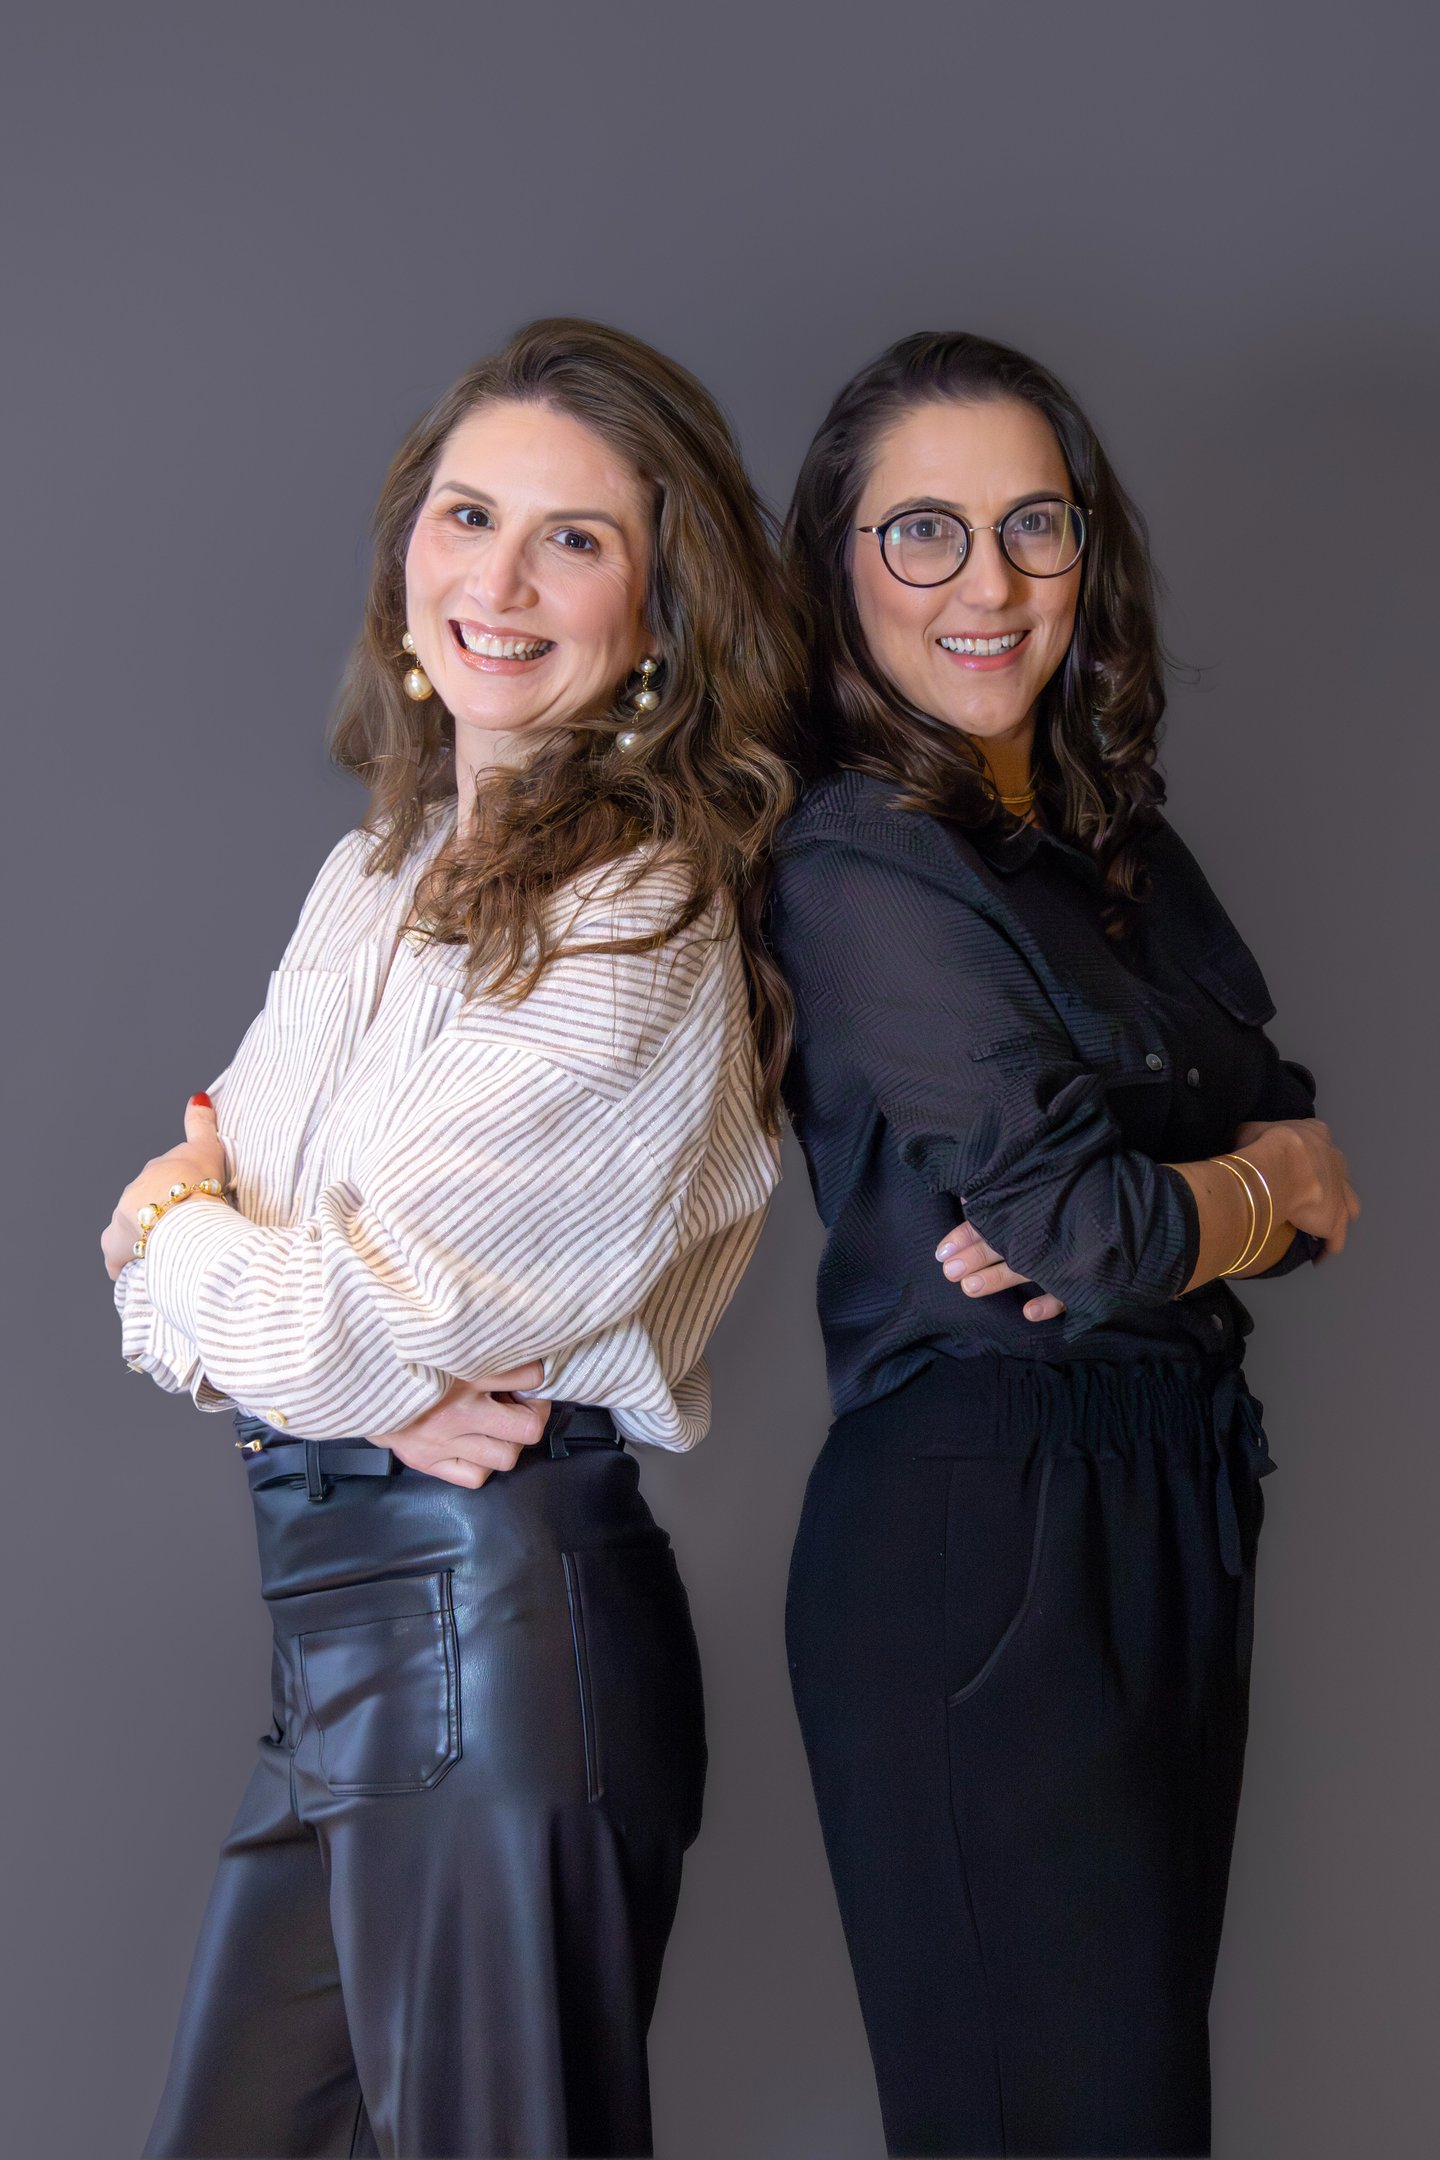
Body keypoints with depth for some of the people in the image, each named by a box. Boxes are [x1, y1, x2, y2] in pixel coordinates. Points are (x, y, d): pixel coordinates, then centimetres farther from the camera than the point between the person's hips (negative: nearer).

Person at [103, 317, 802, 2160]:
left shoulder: (641, 923, -15)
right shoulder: (380, 870, 11)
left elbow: (350, 1316, -19)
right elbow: (189, 1223, 7)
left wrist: (175, 1237, 2)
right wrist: (365, 1378, -13)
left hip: (497, 1626, -8)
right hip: (340, 1621, 8)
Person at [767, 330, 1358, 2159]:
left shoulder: (1120, 844, 13)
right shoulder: (860, 865, -12)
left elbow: (1299, 1155, 7)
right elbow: (1090, 1227, -18)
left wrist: (1153, 1217, -13)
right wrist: (1267, 1186, 1)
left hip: (1174, 1498, 8)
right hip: (974, 1531, -8)